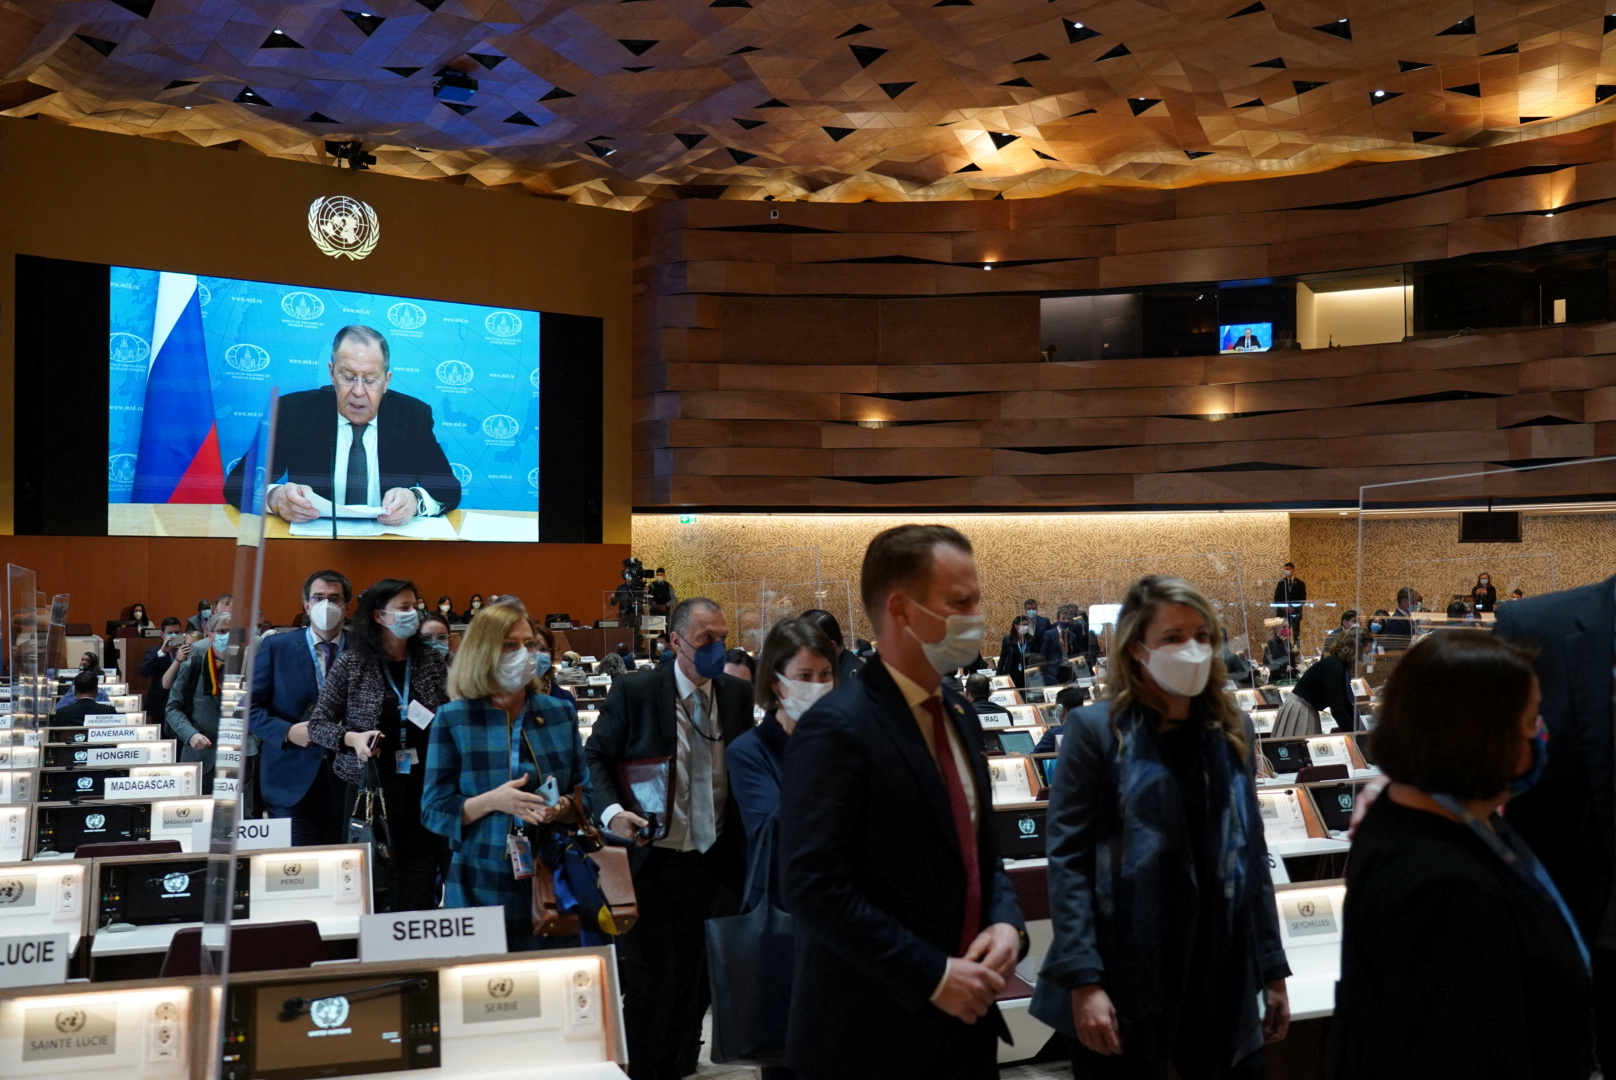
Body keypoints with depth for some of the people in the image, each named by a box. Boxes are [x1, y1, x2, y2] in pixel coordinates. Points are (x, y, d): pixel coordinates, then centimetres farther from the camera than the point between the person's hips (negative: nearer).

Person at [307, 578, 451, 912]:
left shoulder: (430, 659, 5)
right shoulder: (351, 663, -2)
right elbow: (317, 724, 1)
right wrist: (353, 738, -17)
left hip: (422, 787, 2)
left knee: (420, 893, -1)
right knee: (373, 888, 2)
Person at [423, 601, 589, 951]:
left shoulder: (560, 713, 7)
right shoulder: (452, 719, -2)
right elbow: (433, 810, -4)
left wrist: (563, 808, -14)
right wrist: (492, 802, -20)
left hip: (554, 882, 3)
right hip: (481, 886, -2)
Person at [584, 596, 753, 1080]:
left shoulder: (738, 694, 2)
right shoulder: (633, 692, -9)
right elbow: (595, 757, -5)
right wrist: (611, 811, -22)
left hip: (712, 862, 4)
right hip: (650, 860, -3)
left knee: (694, 982, 14)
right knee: (648, 985, 4)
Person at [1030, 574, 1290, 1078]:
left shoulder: (1233, 730, 8)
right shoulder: (1096, 730, -8)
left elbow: (1252, 855, 12)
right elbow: (1067, 860, -11)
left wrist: (1273, 970, 11)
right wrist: (1083, 982, -18)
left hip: (1222, 977, 5)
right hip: (1125, 982, -4)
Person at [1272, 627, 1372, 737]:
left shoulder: (1341, 666, 6)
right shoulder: (1332, 666, -23)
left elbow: (1345, 702, 11)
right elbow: (1337, 708, -25)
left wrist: (1359, 730, 7)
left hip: (1309, 710, 10)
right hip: (1298, 711, -10)